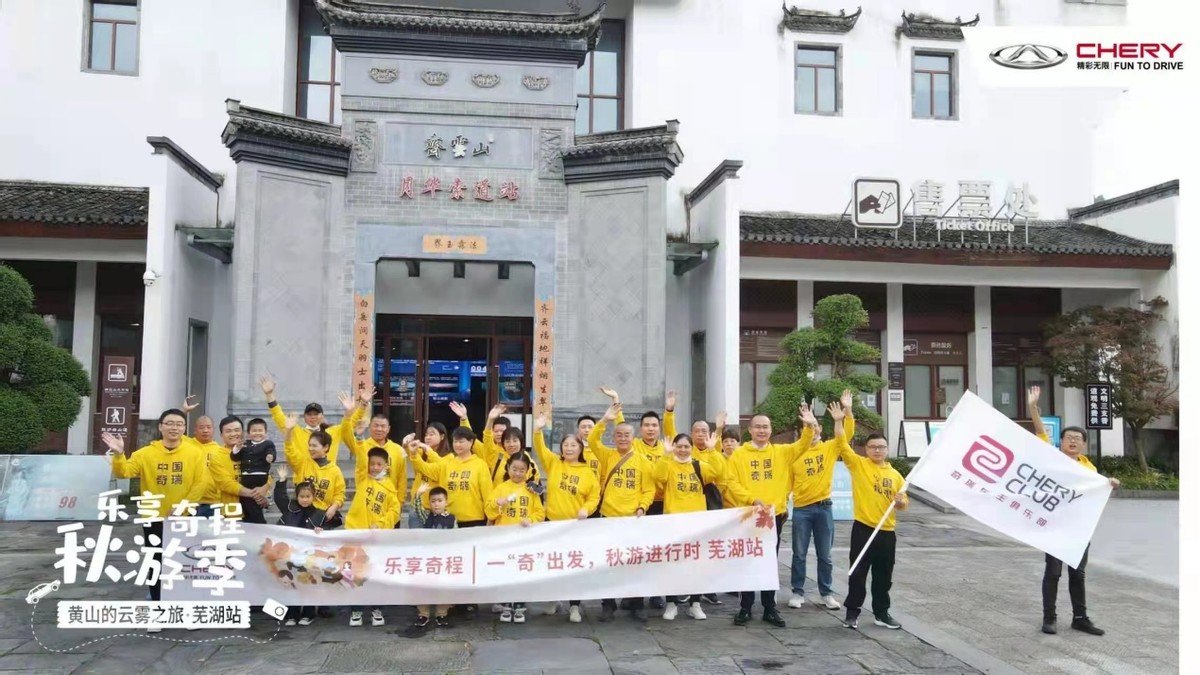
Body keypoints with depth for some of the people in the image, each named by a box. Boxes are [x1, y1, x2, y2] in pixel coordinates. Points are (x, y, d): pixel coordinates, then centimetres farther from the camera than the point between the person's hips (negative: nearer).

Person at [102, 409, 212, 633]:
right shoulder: (146, 453, -1)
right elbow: (124, 472, -11)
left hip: (184, 519, -1)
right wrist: (118, 455, -29)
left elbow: (202, 482, -9)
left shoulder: (195, 452, -4)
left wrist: (183, 505, -16)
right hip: (154, 519, 1)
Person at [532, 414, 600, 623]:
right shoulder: (553, 464, 2)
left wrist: (586, 509, -18)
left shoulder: (588, 472, 1)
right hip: (552, 522, 1)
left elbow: (594, 496, 1)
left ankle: (574, 606, 11)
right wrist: (538, 431, -28)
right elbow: (540, 449, -10)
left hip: (576, 524, -1)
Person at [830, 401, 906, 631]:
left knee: (883, 575, 12)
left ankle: (882, 613, 23)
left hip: (887, 531, 4)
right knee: (858, 573, 0)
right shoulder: (858, 464, -1)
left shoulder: (895, 475, 10)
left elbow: (902, 504, 16)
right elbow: (842, 445, -13)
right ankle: (852, 612, 10)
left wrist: (900, 501, -7)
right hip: (863, 528, -4)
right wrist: (838, 421, -23)